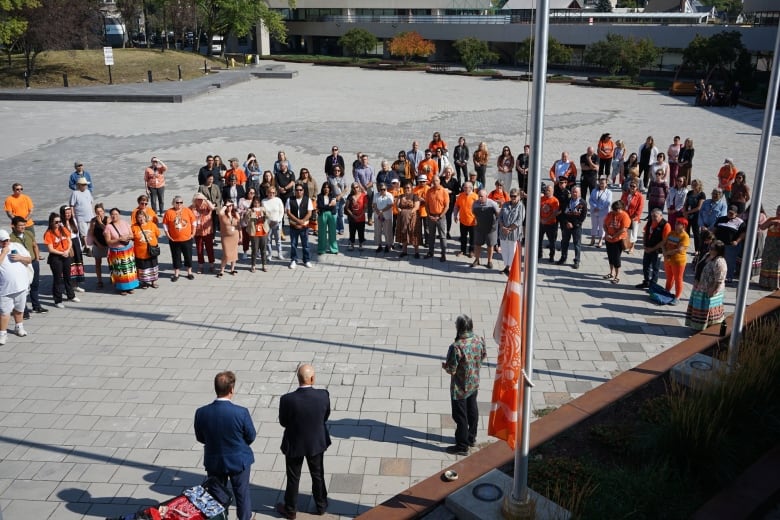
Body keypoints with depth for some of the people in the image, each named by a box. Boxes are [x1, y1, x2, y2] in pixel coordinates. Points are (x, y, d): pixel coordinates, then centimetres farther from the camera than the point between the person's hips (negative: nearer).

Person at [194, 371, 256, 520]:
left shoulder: (201, 413, -20)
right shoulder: (241, 413, -27)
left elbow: (200, 438, -4)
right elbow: (251, 437, -12)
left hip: (213, 462, 2)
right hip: (239, 460, -2)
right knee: (242, 494, 20)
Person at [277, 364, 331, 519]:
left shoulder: (287, 399, -28)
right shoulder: (323, 395, -24)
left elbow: (283, 422, -11)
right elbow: (325, 417, -6)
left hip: (294, 445, -1)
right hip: (317, 442, 2)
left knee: (293, 478, 20)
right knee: (318, 475, 24)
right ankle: (321, 505, 43)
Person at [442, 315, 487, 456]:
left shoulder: (456, 347, -31)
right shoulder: (478, 341, -10)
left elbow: (451, 370, -25)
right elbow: (483, 356, 8)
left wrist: (444, 366, -4)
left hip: (460, 388, -7)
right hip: (474, 385, 7)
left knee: (460, 416, 7)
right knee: (472, 411, 24)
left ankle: (462, 446, 19)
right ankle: (471, 437, 42)